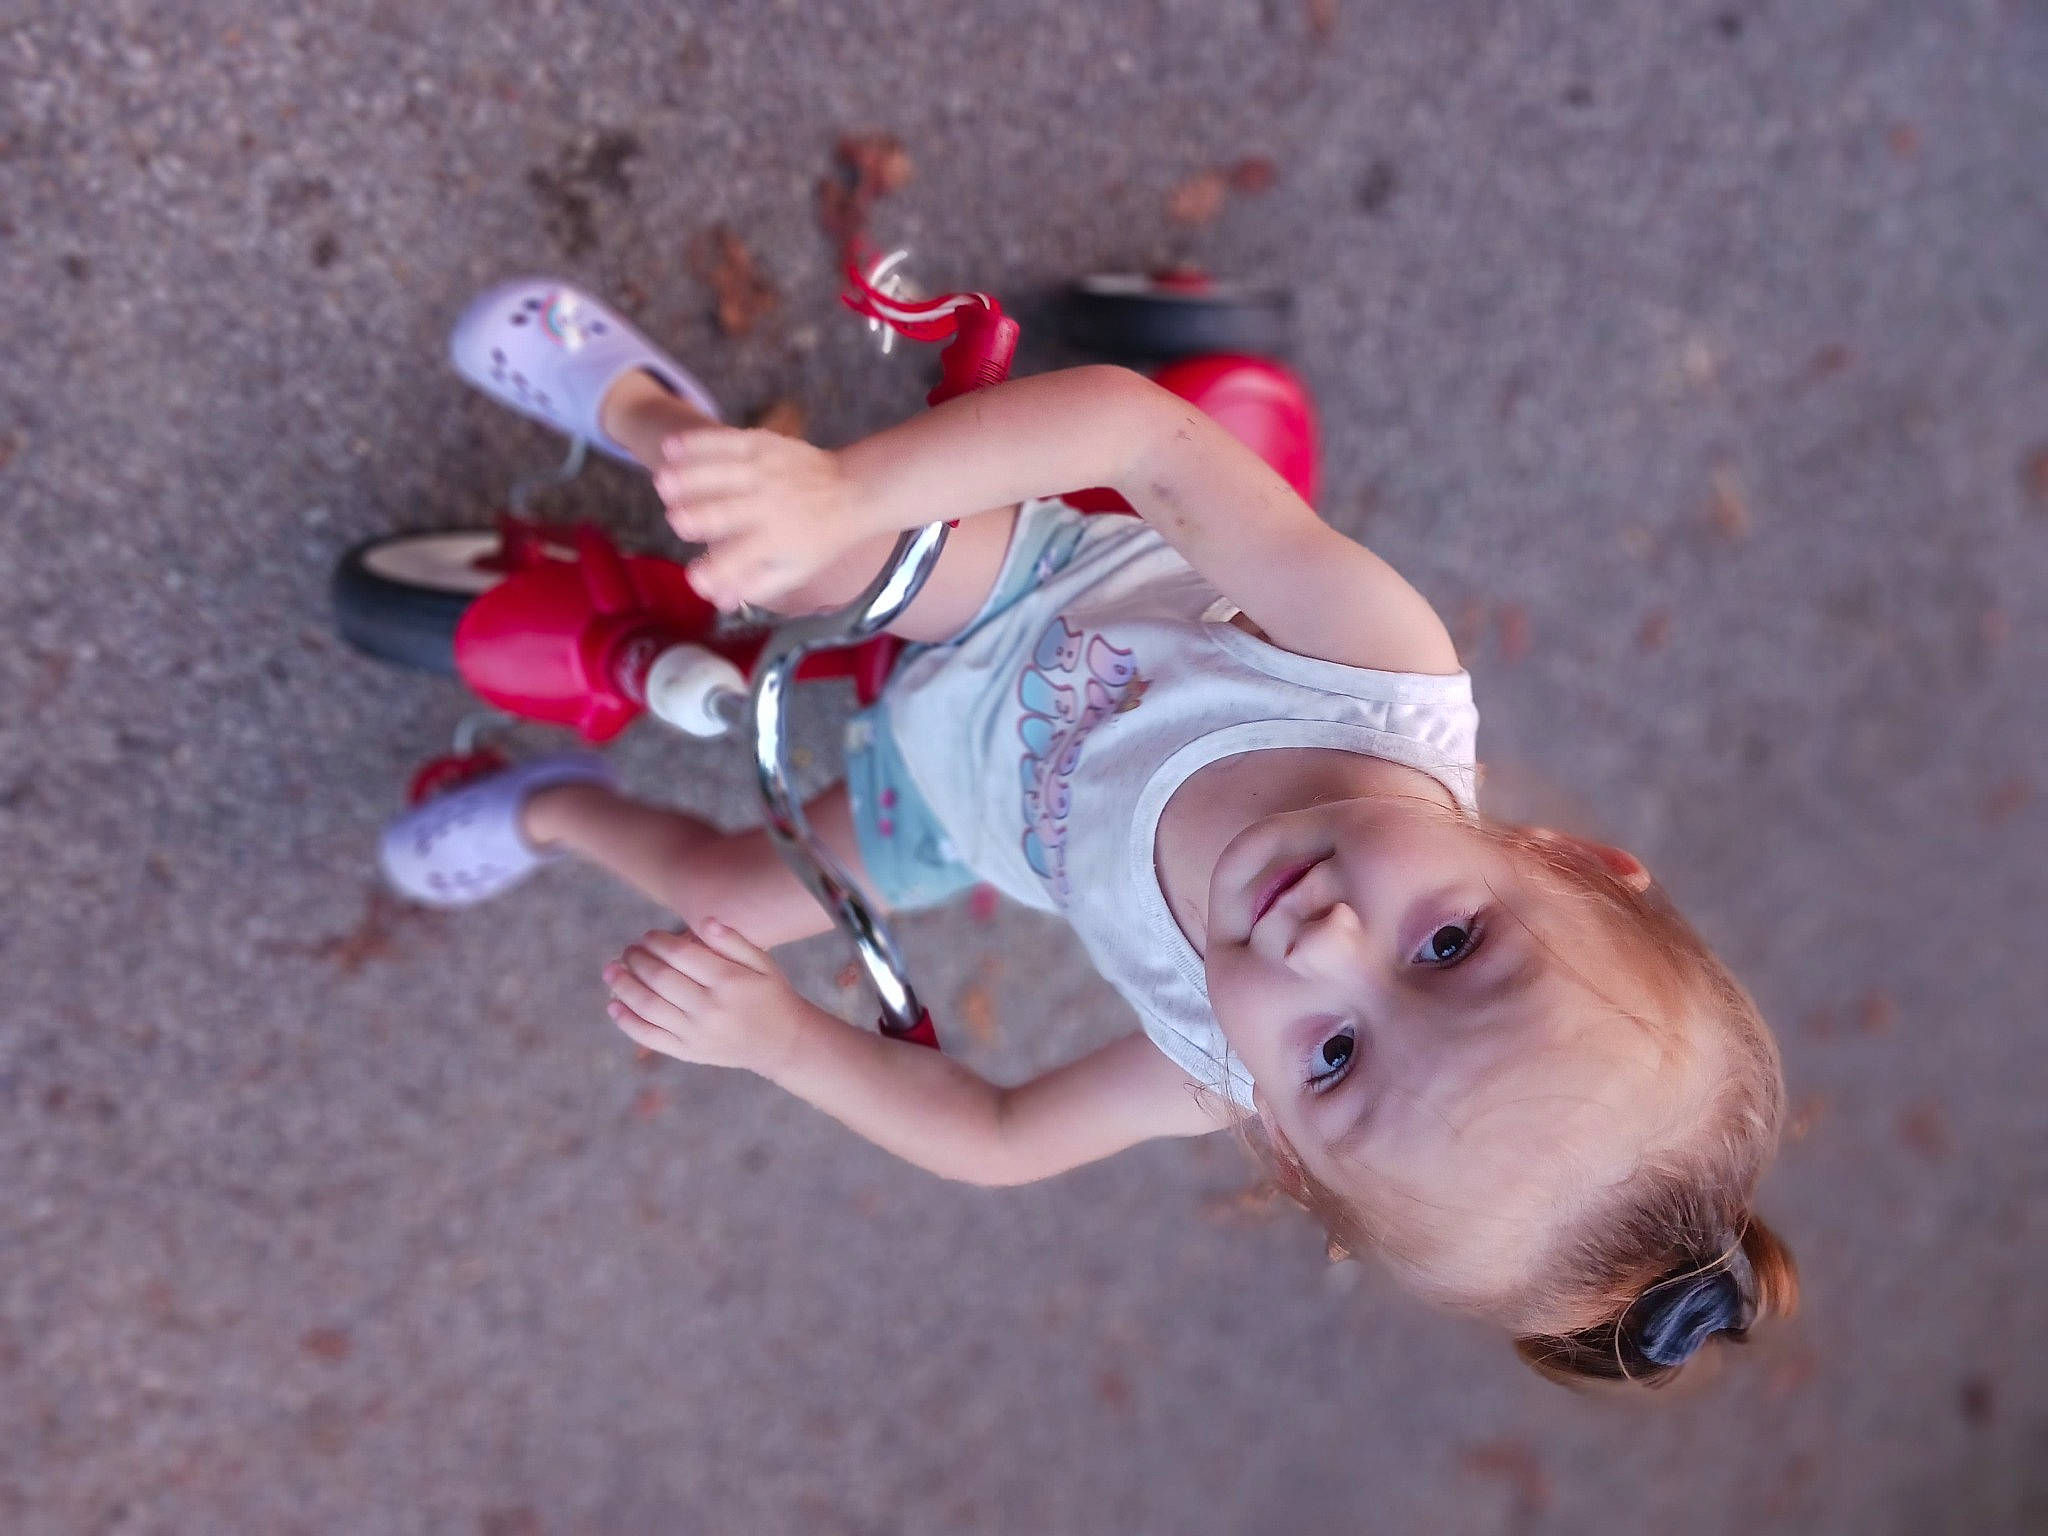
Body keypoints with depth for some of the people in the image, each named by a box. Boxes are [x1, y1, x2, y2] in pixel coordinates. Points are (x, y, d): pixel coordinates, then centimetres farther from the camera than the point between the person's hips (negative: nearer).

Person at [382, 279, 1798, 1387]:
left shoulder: (1225, 1086, -37)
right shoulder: (1387, 664, -45)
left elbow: (1000, 1138, -18)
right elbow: (1139, 427, -45)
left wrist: (780, 1039, -25)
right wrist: (840, 493, -56)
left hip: (952, 814, 0)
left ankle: (565, 810, 47)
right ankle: (643, 408, 22)